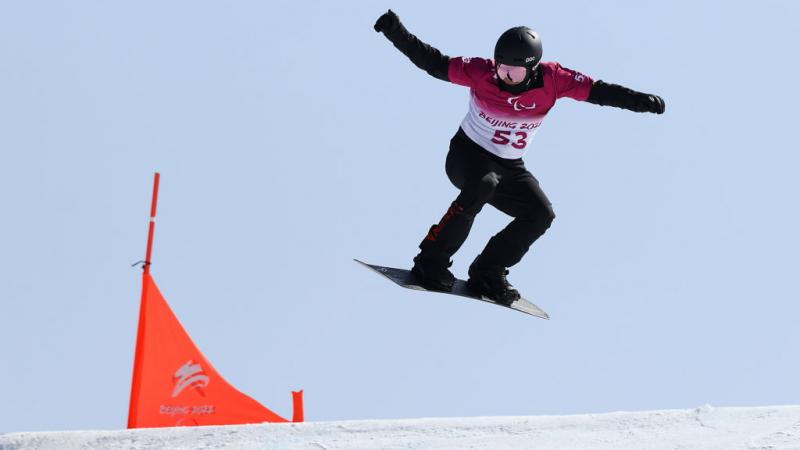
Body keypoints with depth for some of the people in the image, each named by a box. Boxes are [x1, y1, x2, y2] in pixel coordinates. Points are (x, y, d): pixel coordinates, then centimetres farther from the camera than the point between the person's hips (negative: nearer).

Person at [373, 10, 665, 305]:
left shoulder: (551, 80, -14)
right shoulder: (482, 72, -19)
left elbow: (598, 91, -14)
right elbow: (434, 63, -16)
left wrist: (640, 100, -26)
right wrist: (397, 33, -26)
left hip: (510, 168, 4)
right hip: (467, 155, -4)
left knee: (541, 215, -12)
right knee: (484, 184, -36)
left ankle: (487, 273, 0)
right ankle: (431, 261, -28)